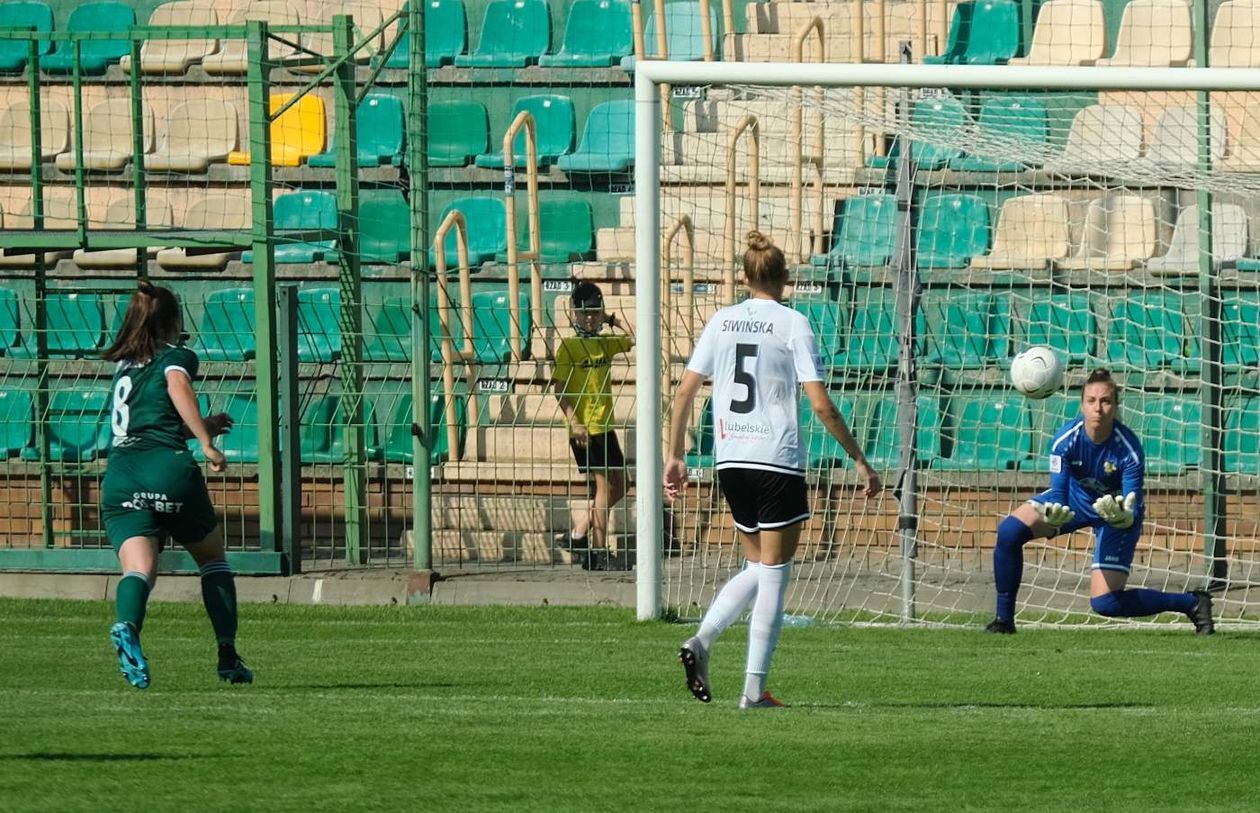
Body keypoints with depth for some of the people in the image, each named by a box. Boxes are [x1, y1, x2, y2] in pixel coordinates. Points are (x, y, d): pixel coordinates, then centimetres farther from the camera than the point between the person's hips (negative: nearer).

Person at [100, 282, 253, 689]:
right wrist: (206, 443, -19)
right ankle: (228, 656, 14)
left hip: (118, 476, 4)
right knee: (213, 559, 19)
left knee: (139, 568, -15)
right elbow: (178, 386, -14)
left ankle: (126, 626, -47)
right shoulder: (176, 357, 9)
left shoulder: (124, 367, 28)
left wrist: (200, 428, 49)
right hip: (168, 470, -4)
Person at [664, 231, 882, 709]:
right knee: (773, 574, 3)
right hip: (777, 461, -5)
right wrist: (859, 460, -4)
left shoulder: (721, 322, 7)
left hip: (729, 459, 5)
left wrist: (675, 456, 14)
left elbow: (684, 391, 6)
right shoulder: (793, 325, -6)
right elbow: (820, 405, -11)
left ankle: (702, 640, -3)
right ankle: (754, 689, 0)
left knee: (758, 567, 19)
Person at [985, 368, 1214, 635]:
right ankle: (1004, 619, -2)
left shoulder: (1128, 449, -33)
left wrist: (1123, 516, -59)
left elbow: (1133, 513, -33)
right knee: (1009, 531, -18)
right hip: (1075, 497, 3)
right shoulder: (1066, 439, -28)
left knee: (1105, 603, -11)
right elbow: (1058, 492, -28)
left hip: (1117, 506, -3)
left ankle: (1193, 603, 8)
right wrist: (1053, 514, -52)